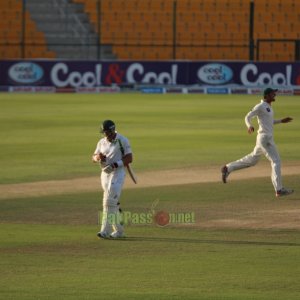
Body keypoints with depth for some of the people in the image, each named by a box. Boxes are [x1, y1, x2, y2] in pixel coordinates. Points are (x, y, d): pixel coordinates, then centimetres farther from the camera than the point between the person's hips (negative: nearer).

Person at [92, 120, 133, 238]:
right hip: (105, 174, 7)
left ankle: (105, 231, -20)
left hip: (117, 173, -7)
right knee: (114, 203, 11)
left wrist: (115, 165, -22)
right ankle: (119, 230, 19)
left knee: (109, 202, -16)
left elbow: (129, 158, -11)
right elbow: (93, 157, 15)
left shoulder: (122, 141, -8)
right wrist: (98, 157, -10)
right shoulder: (102, 142, 11)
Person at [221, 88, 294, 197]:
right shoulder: (260, 106, -12)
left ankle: (227, 169, 25)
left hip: (268, 137, 10)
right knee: (276, 161, -11)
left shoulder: (268, 106, 16)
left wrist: (281, 121, 22)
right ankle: (279, 190, -11)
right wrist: (249, 126, -33)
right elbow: (248, 117, -13)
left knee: (252, 159, 18)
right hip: (265, 138, -10)